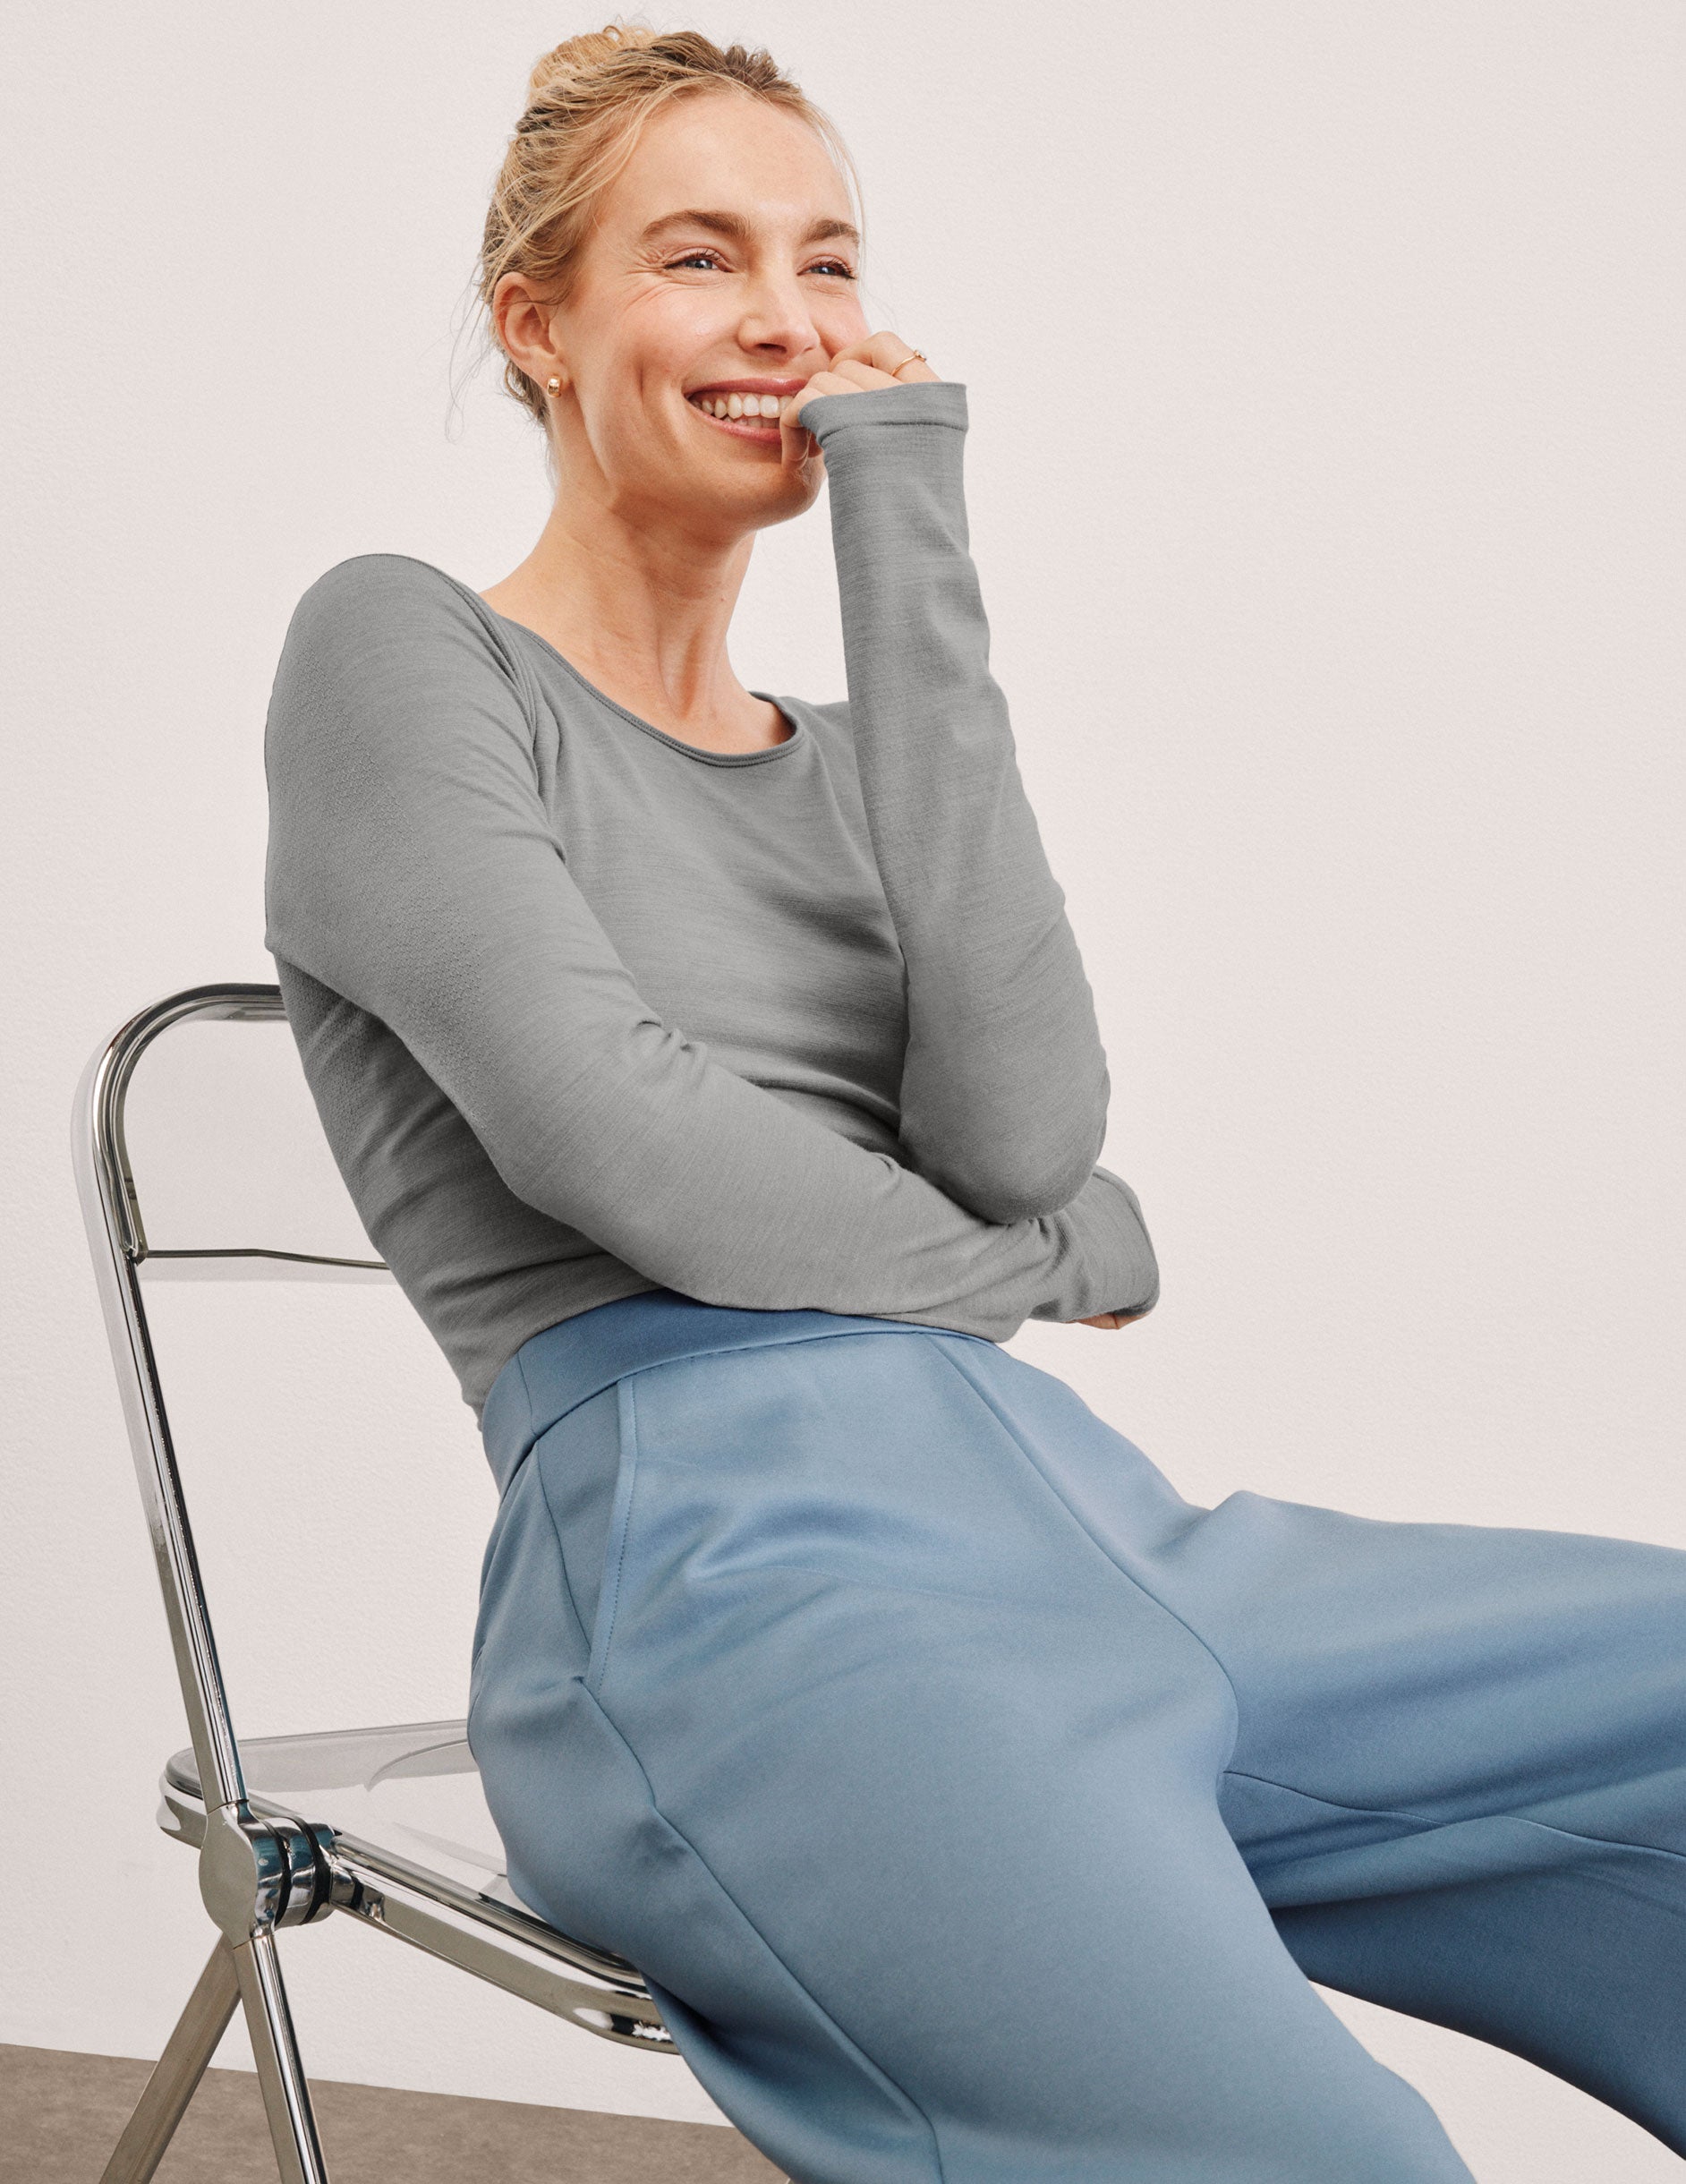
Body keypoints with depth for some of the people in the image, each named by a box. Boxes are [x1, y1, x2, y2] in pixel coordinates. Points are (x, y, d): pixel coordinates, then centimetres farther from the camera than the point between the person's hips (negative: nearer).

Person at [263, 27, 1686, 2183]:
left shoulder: (834, 765, 23)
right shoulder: (401, 650, 8)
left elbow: (1021, 1133, 1)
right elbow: (603, 1128, -8)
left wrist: (908, 526, 5)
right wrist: (1047, 1256, 8)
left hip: (1089, 1518, 7)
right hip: (720, 1567, -6)